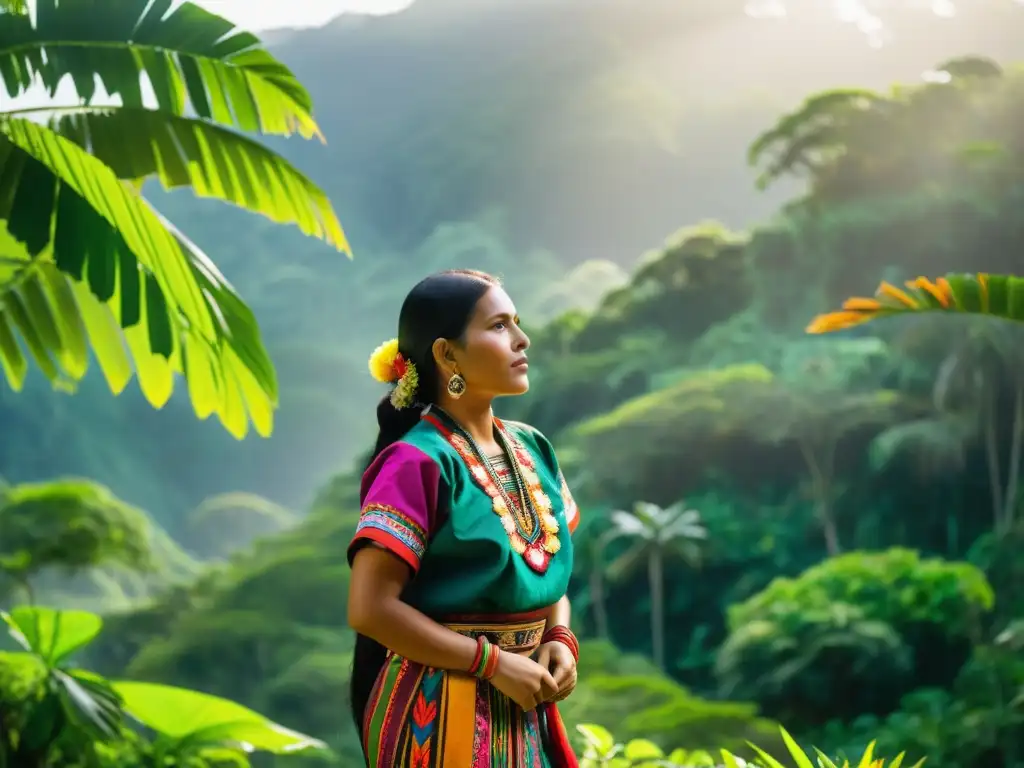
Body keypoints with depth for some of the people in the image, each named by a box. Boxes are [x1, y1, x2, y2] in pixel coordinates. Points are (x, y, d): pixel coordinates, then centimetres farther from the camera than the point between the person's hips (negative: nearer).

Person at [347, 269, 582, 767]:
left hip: (523, 710, 7)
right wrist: (492, 662, -18)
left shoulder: (532, 450, 6)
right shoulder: (418, 463, -15)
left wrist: (561, 639, -3)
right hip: (440, 711, -7)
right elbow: (370, 607, -19)